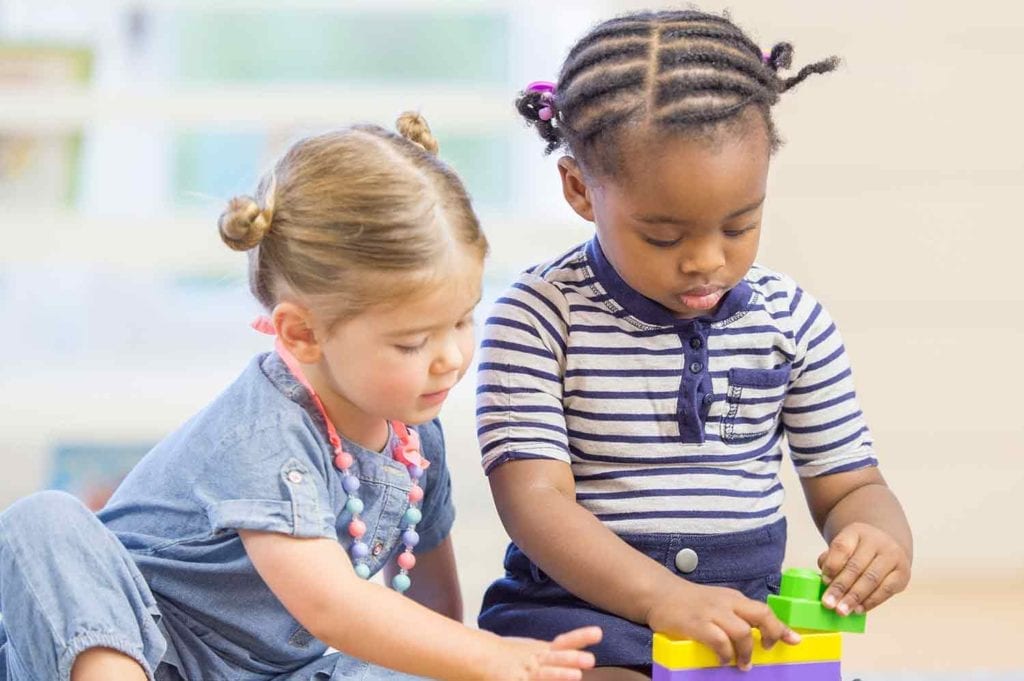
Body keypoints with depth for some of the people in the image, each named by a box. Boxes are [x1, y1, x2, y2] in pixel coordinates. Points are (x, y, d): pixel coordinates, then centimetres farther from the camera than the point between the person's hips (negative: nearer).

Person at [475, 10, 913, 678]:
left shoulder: (792, 320, 3)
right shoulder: (539, 316, -8)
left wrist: (880, 539, -17)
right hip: (575, 605, -4)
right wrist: (661, 595, -33)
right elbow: (534, 497, -16)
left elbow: (849, 484, 9)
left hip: (742, 613, 4)